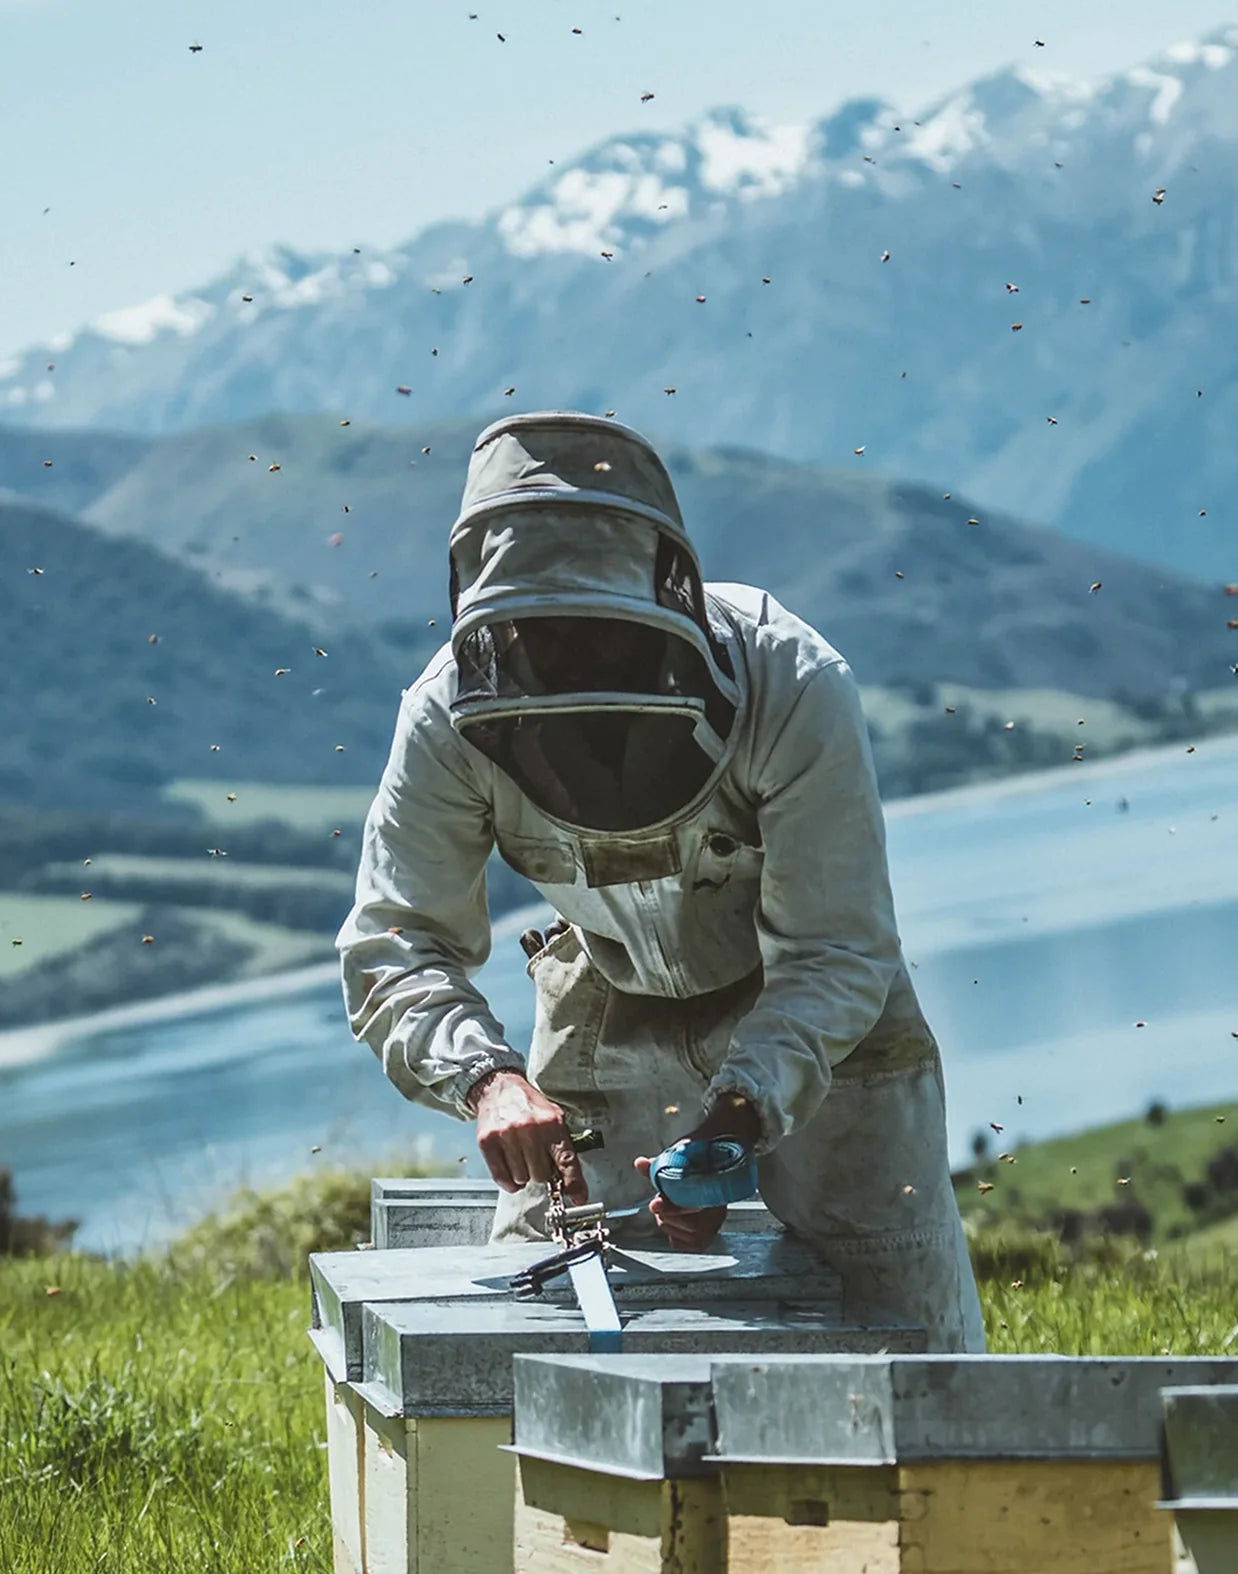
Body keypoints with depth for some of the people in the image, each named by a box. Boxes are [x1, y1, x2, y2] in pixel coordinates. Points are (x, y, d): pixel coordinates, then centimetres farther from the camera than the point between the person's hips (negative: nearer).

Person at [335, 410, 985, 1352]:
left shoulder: (793, 685, -33)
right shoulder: (452, 717, -26)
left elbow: (836, 958, -30)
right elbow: (393, 949, -25)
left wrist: (737, 1116, -46)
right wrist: (486, 1077, -45)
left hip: (813, 1019, -2)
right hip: (610, 1018, 2)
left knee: (907, 1333, -5)